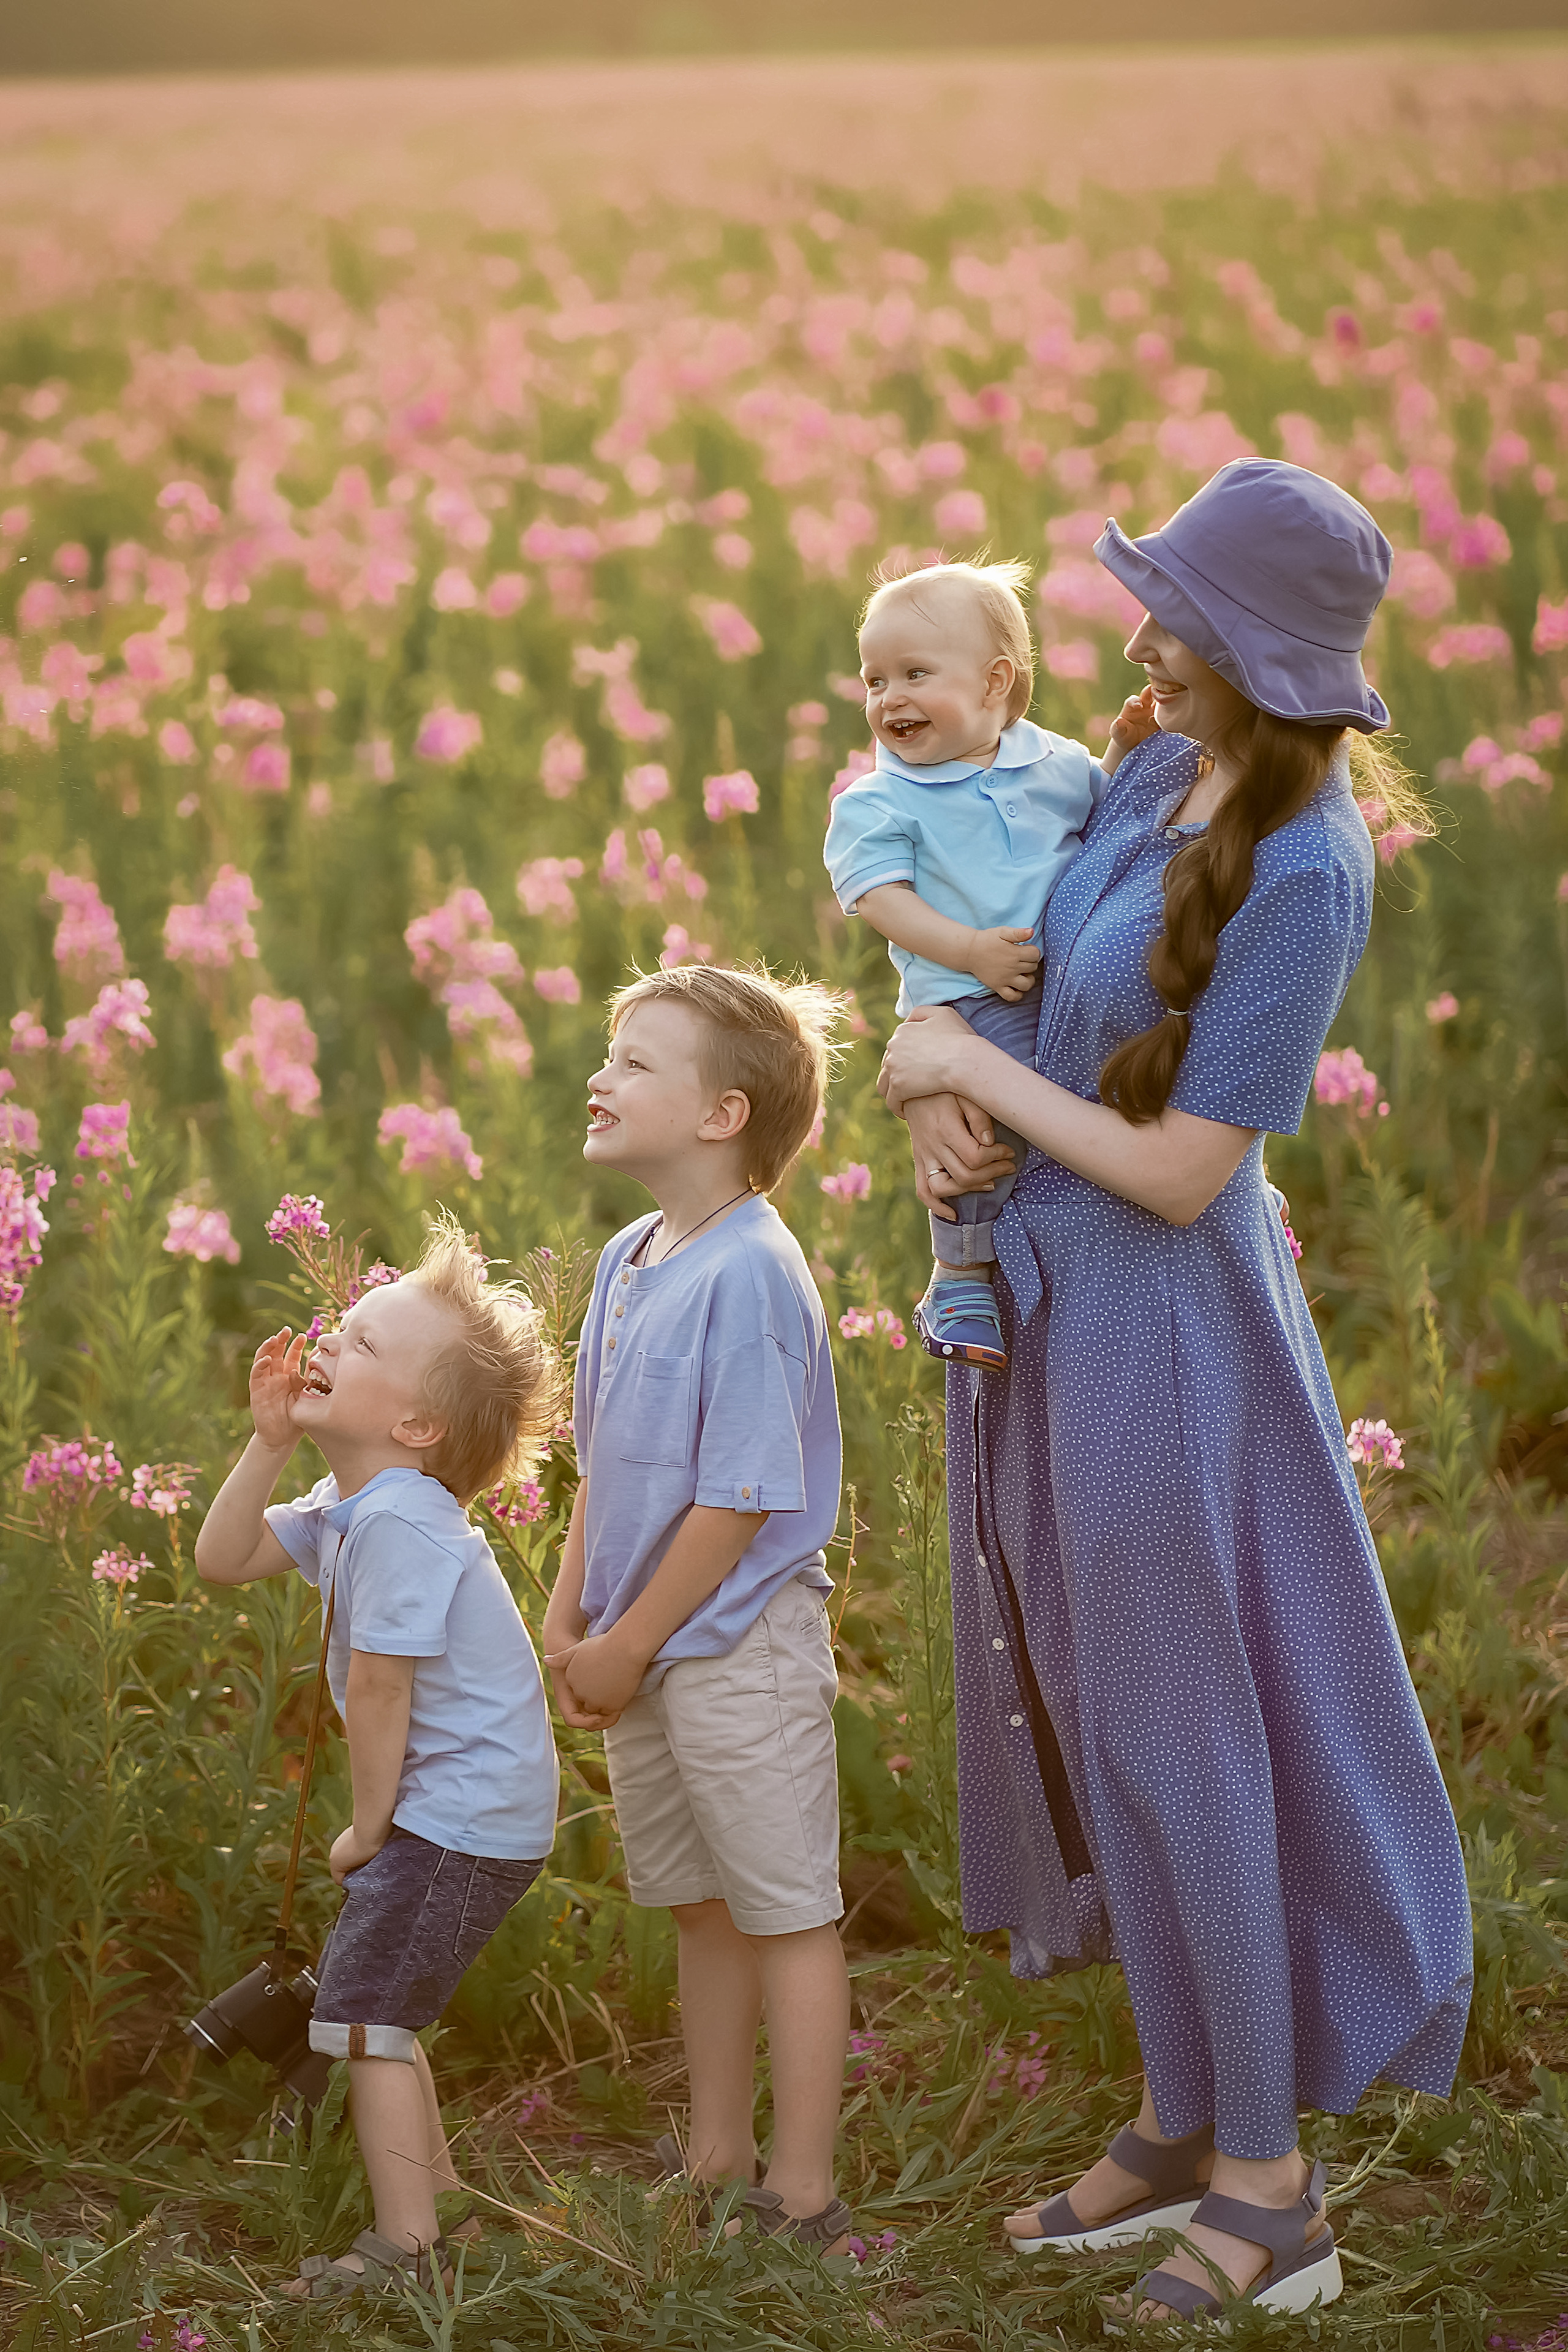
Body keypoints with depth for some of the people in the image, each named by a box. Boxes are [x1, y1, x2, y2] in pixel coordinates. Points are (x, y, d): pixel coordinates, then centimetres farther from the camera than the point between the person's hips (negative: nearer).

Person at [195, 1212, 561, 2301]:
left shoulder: (398, 1522, -24)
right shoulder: (348, 1506, 9)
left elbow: (378, 1687, -21)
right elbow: (223, 1560, 12)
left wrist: (371, 1825, -9)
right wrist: (270, 1441, 1)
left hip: (463, 1819, -11)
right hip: (452, 1813, 11)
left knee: (365, 2008, -10)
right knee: (376, 2008, 20)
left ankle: (406, 2251, -6)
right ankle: (439, 2210, 32)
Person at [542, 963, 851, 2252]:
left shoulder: (749, 1274, -21)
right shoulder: (630, 1261, 7)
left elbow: (739, 1497, -22)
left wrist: (629, 1645, -16)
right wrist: (570, 1614, 8)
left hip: (739, 1648, -9)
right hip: (645, 1655, 9)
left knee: (785, 1912, 2)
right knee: (700, 1906, 18)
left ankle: (804, 2195, 10)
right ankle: (715, 2161, 31)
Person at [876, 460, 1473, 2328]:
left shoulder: (1302, 876, -24)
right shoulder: (1156, 773, 0)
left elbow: (1176, 1174, -23)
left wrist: (974, 1069, -13)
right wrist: (929, 1086, -5)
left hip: (1163, 1329, -8)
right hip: (1052, 1307, 8)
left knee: (1182, 1741, 2)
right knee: (1098, 1724, 17)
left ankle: (1272, 2187, 15)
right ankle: (1180, 2124, 31)